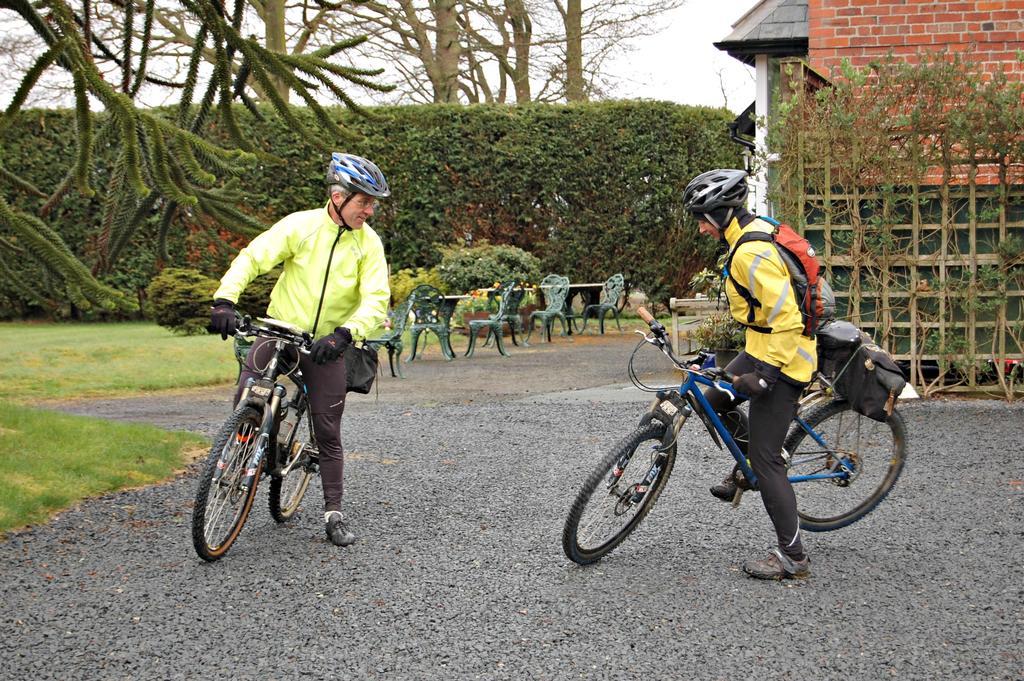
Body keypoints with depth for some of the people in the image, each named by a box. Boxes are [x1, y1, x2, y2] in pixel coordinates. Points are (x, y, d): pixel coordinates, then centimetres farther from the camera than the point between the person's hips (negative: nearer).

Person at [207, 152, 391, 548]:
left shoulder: (369, 243, -7)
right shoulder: (301, 225, -11)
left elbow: (376, 301, -16)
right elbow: (251, 258, -12)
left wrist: (344, 334, -34)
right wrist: (225, 300, -29)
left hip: (327, 345, 1)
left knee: (328, 434, 4)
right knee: (248, 395, -24)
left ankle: (333, 513, 16)